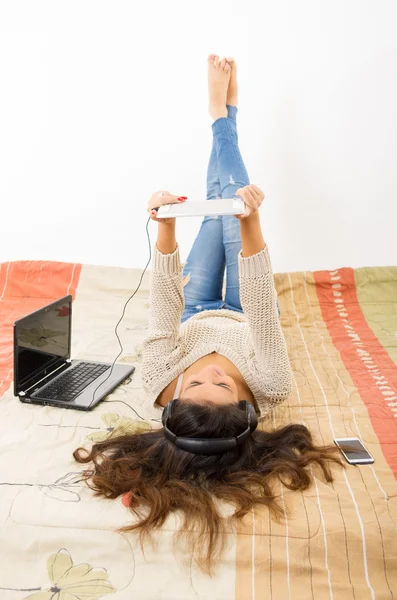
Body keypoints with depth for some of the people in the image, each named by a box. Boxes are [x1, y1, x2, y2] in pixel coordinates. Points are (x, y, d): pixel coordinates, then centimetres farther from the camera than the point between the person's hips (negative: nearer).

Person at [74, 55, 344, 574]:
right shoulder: (270, 388, -45)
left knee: (218, 202, 12)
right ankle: (224, 113, 37)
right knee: (230, 199, 7)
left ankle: (220, 114, 44)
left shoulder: (162, 384, -42)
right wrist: (252, 224, -53)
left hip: (198, 318, 1)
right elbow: (261, 309, -45)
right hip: (239, 320, -1)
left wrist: (165, 229, -46)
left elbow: (164, 305, -38)